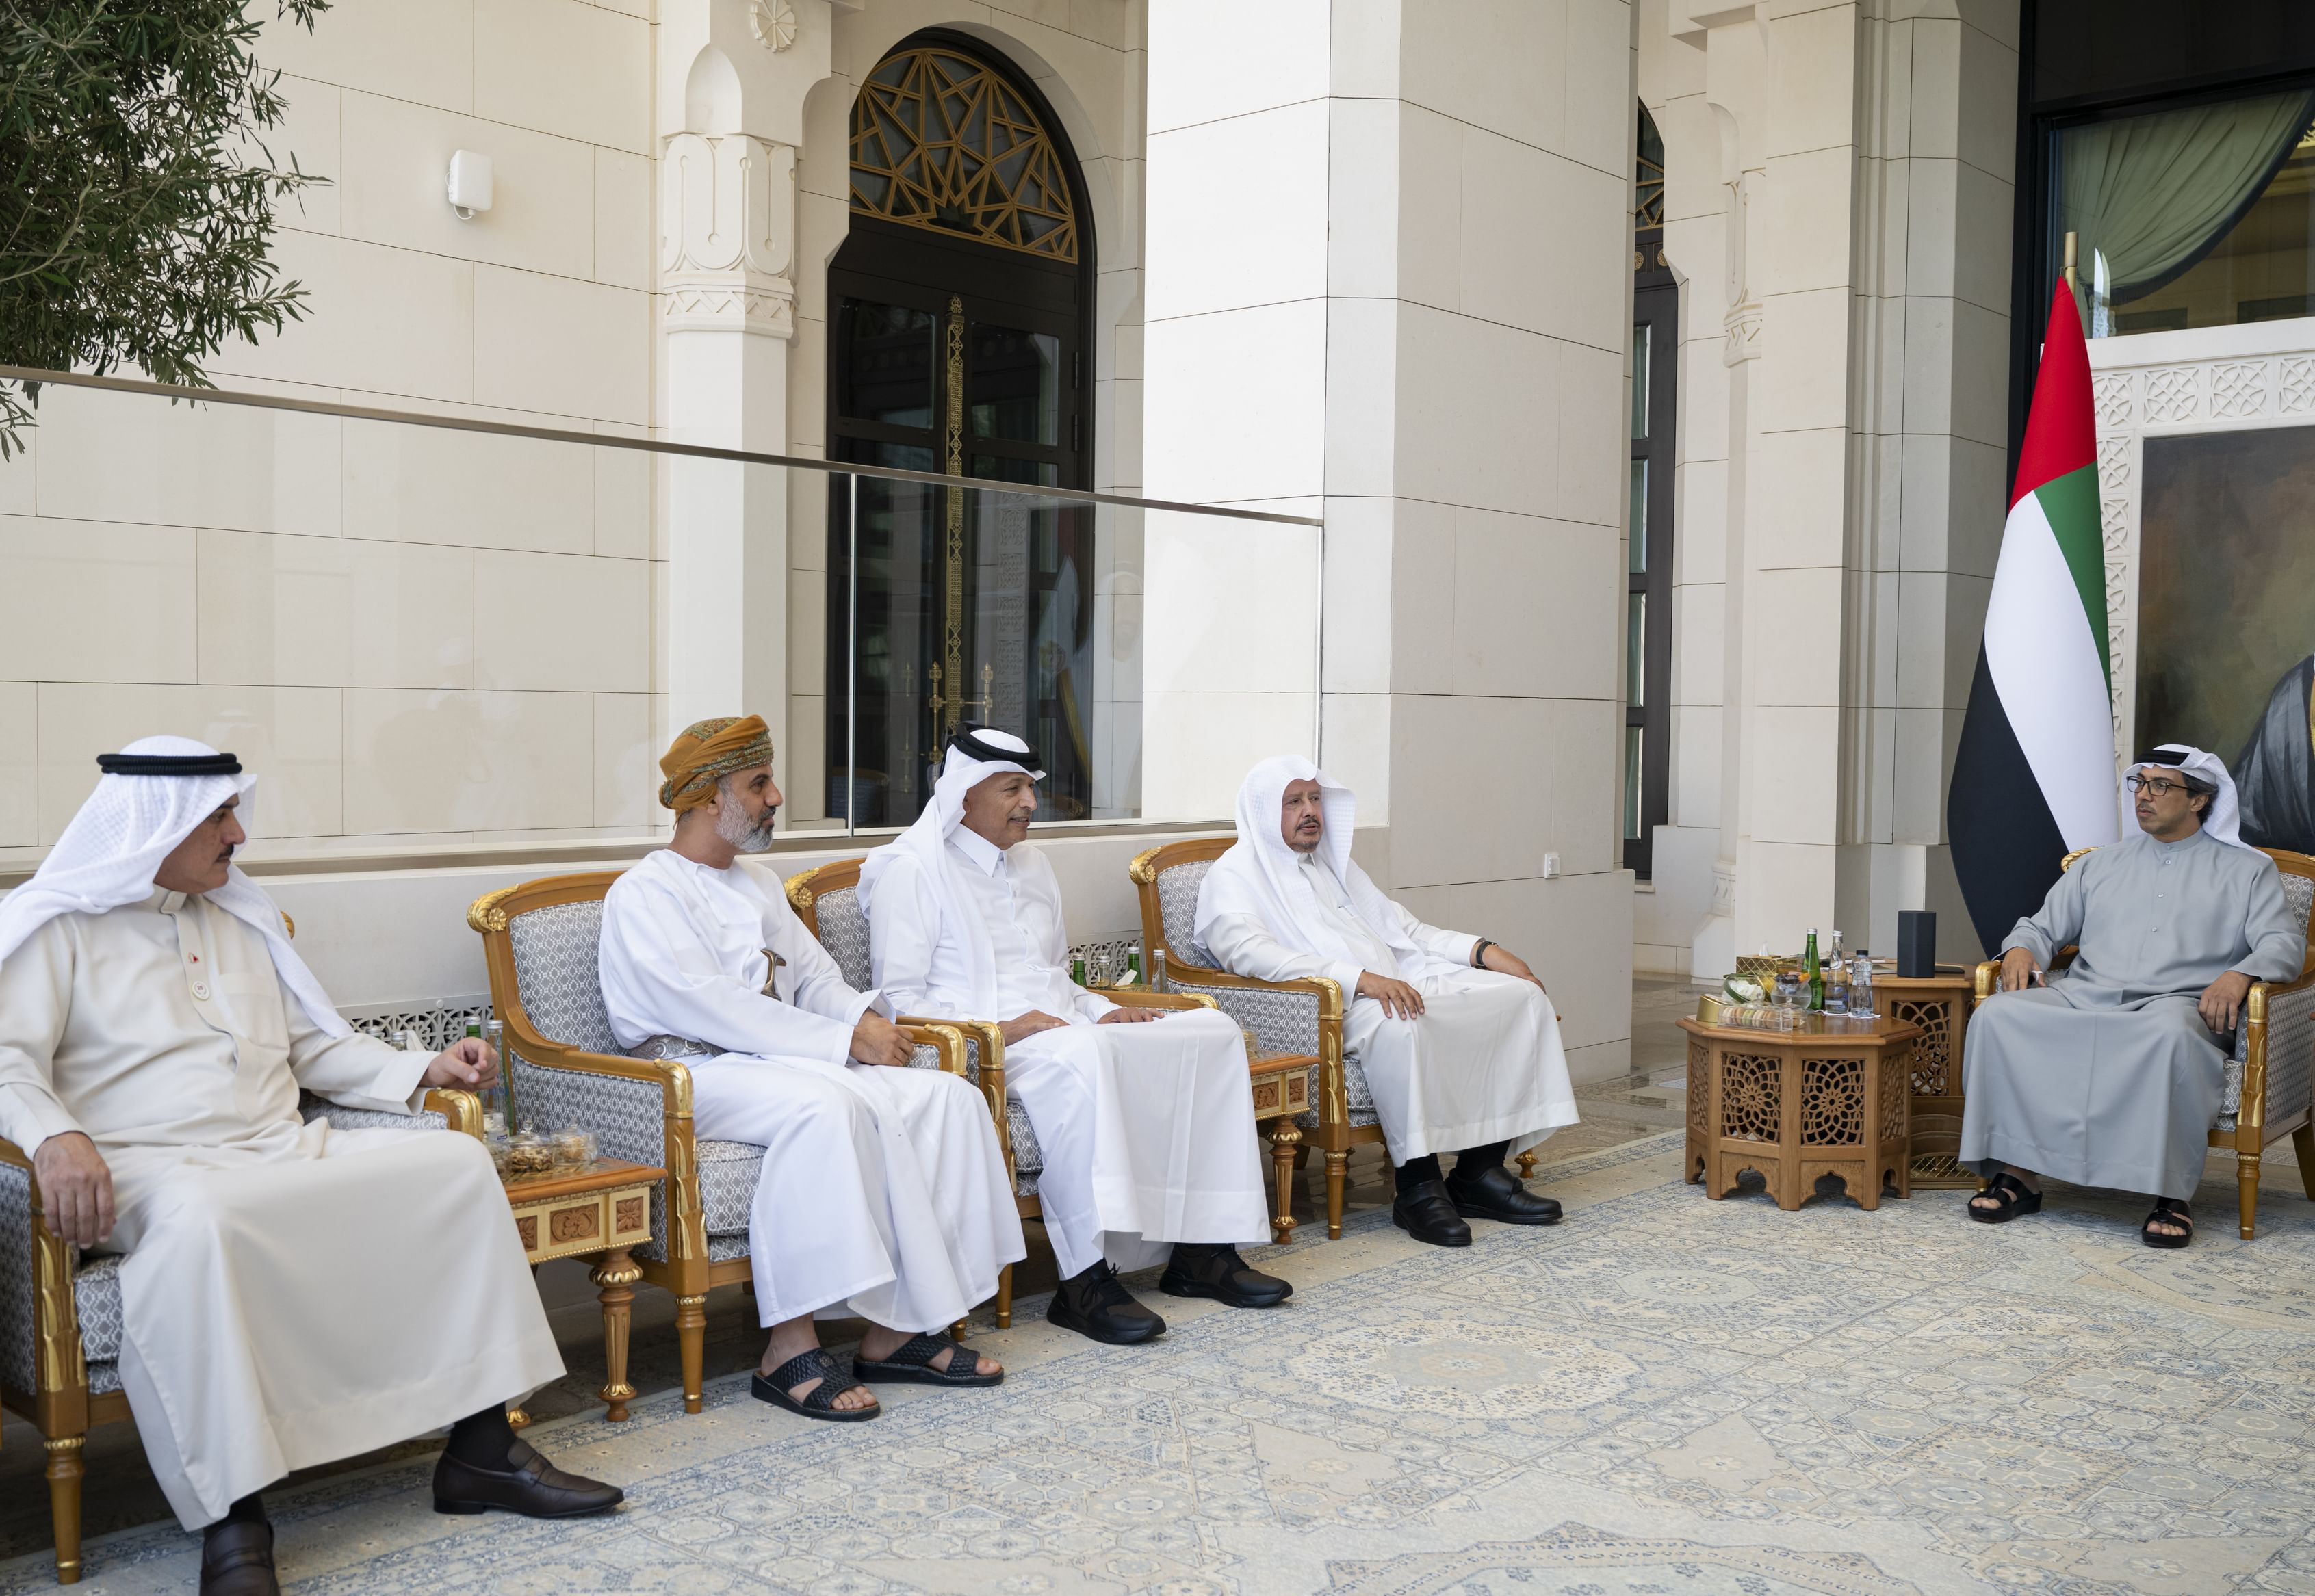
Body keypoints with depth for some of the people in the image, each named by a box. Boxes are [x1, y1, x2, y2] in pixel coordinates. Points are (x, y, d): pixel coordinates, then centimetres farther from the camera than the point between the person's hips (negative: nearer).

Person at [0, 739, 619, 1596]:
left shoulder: (242, 919, 23)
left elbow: (316, 1048, 24)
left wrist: (426, 1070, 9)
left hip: (283, 1157, 6)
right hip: (153, 1170, -6)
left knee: (458, 1160, -12)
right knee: (195, 1221, -41)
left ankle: (480, 1448, -11)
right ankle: (231, 1518, -35)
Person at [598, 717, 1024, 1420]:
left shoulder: (757, 889, 24)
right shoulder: (645, 894, -3)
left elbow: (817, 977, 24)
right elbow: (710, 1007, -16)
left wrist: (867, 1015, -1)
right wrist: (845, 1041, -18)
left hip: (785, 1061, 8)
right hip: (696, 1076, -8)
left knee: (947, 1095, -13)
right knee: (823, 1109, -38)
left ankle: (896, 1329, -15)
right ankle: (790, 1349, -32)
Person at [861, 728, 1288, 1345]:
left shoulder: (1030, 865, 24)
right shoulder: (911, 870, -2)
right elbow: (898, 999, -9)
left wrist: (1103, 1012, 7)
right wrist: (1001, 1028, -21)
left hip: (1060, 1030, 9)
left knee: (1212, 1032, -9)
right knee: (1080, 1057, -40)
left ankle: (1200, 1249, -10)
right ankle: (1084, 1281, -40)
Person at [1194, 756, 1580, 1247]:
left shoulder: (1333, 865, 28)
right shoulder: (1232, 876, 2)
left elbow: (1400, 927, 27)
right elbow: (1250, 953, -17)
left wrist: (1482, 950, 8)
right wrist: (1361, 979, -28)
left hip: (1399, 985, 8)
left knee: (1519, 994, -8)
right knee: (1398, 1024, -40)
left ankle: (1479, 1170, -11)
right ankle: (1418, 1187, -28)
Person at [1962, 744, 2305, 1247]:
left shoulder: (2247, 870, 16)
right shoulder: (2100, 865, 26)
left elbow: (2285, 942, 2)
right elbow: (2043, 926, 25)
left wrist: (2238, 975, -20)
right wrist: (2021, 950, -1)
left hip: (2174, 1004, -3)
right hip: (2082, 999, 4)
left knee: (2170, 1033, -42)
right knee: (1998, 1013, -27)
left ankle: (2172, 1193, -32)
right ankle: (2017, 1173, -25)